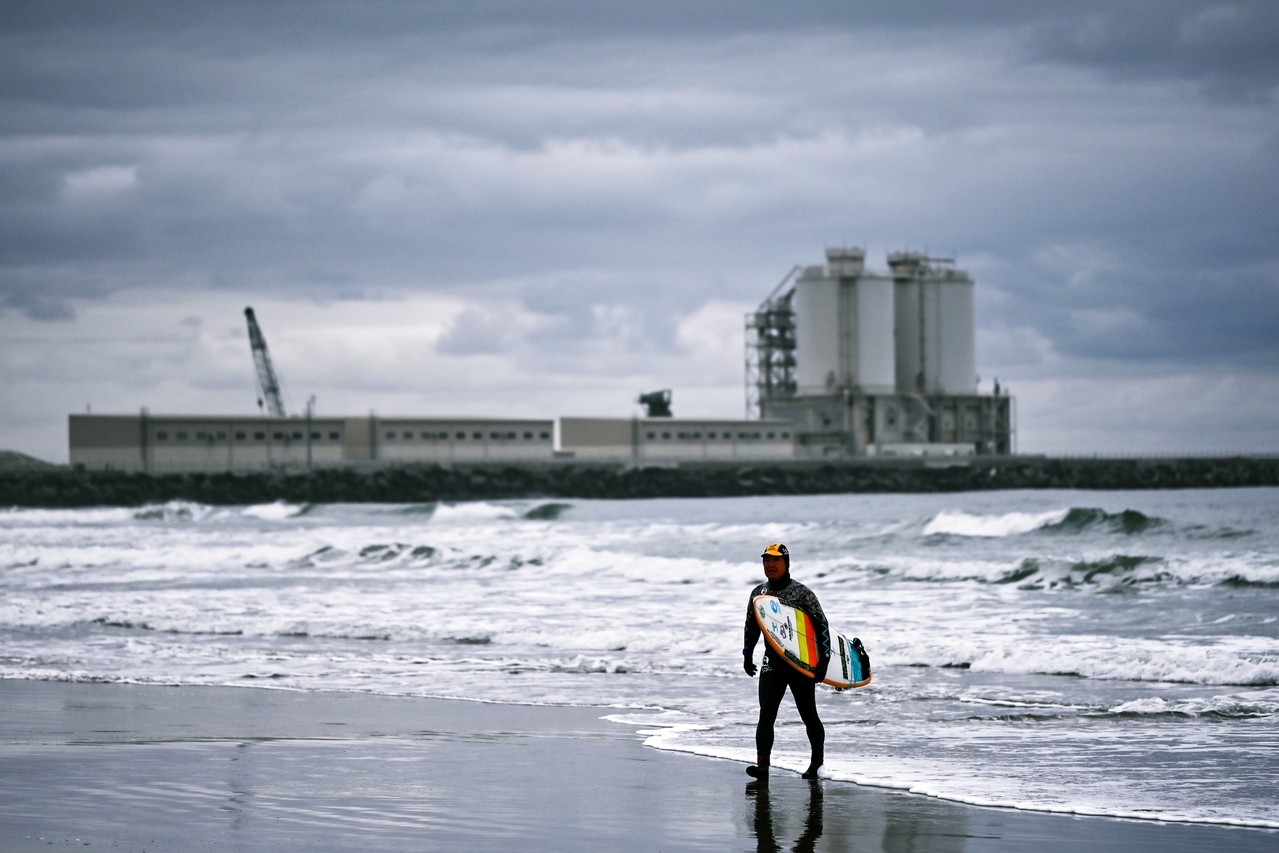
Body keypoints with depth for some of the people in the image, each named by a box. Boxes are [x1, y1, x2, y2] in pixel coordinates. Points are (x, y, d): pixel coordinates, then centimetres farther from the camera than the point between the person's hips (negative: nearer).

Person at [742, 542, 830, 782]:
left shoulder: (801, 592, -8)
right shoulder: (758, 593, 7)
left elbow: (822, 623, -7)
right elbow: (751, 624, 21)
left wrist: (824, 659, -12)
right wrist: (747, 653, 21)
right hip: (772, 662, 3)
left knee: (808, 715, 7)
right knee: (766, 715, -11)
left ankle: (817, 761, 25)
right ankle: (762, 765, -17)